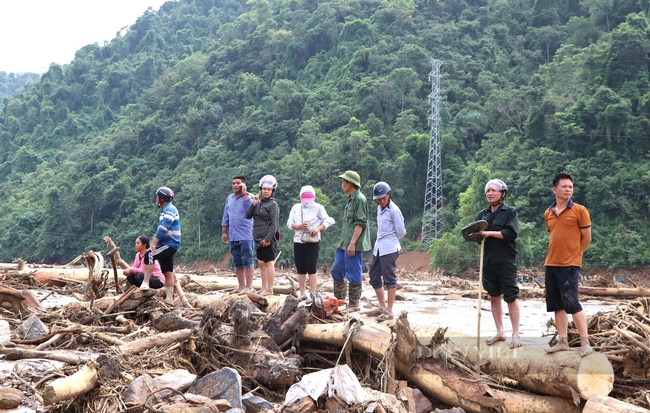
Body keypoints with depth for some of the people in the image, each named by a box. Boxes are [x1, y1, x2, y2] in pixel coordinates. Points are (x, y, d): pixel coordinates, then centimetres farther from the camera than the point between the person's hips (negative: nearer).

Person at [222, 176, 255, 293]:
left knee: (247, 261, -6)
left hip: (245, 236, -6)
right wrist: (224, 232, 14)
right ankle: (241, 286, 17)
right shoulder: (229, 198, 15)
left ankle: (249, 287, -3)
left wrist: (244, 193, -18)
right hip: (233, 236, 6)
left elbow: (251, 207, -24)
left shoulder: (249, 197, -1)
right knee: (237, 262, 10)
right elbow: (226, 217, 18)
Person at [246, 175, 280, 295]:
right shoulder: (258, 202, 14)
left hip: (268, 240, -8)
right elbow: (248, 215, 7)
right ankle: (264, 288, 18)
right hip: (258, 239, 8)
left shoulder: (273, 204, -8)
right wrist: (253, 204, -7)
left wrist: (268, 239, -19)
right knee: (261, 263, 11)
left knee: (269, 263, -4)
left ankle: (270, 289, -1)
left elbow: (274, 224, -13)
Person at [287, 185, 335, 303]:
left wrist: (317, 228, -23)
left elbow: (328, 221, -8)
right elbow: (289, 223, 6)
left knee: (311, 268, -6)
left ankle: (312, 294, -4)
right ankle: (303, 294, 15)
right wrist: (298, 226, -14)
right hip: (298, 241, 4)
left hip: (313, 242, -4)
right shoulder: (295, 208, 9)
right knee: (300, 269, 7)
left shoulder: (318, 208, -2)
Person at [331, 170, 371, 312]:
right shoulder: (351, 199, 16)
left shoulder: (359, 199, -14)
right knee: (336, 271, 13)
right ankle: (340, 300, 22)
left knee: (353, 274, -3)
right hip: (344, 244, 10)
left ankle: (354, 304, 4)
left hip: (354, 245, -10)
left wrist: (352, 243, -22)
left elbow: (360, 223, -19)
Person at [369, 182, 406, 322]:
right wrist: (381, 240, 12)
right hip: (378, 248, 9)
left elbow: (401, 232, -9)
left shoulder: (393, 210, -11)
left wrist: (391, 240, 7)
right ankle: (382, 307, 24)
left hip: (389, 249, -9)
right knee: (374, 278, 12)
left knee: (389, 279, -8)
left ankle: (389, 311, -7)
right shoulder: (380, 208, 15)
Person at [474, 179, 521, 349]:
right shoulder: (482, 215, 16)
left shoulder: (510, 212, 0)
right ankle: (500, 332, 19)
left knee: (511, 298, -5)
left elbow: (512, 233, -14)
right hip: (488, 261, 6)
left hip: (506, 262, -5)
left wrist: (489, 233, -18)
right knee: (494, 297, 10)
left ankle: (516, 335, 0)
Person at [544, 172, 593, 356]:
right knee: (557, 305, 7)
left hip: (569, 265, -6)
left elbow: (586, 239, 0)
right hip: (551, 264, 6)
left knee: (571, 303, -9)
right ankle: (562, 341, 14)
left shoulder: (579, 210, -5)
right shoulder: (548, 213, 11)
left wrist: (572, 255, 7)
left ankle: (585, 343, -2)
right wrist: (557, 255, 12)